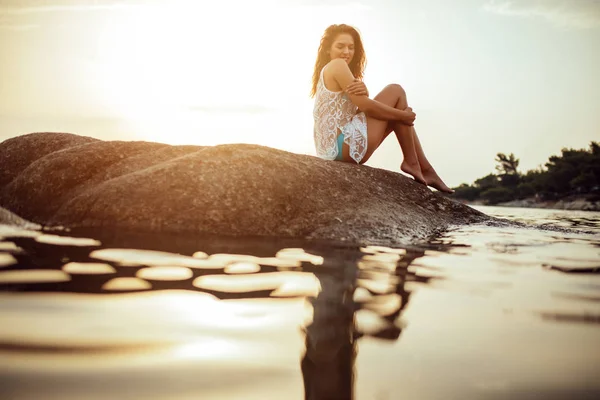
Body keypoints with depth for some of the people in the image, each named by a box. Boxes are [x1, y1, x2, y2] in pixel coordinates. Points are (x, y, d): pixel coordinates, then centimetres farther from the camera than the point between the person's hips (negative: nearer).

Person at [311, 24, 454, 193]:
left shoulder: (325, 72, 22)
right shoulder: (337, 65, -8)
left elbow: (359, 107, 12)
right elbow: (365, 105, -14)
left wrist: (363, 92, -12)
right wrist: (403, 115, -3)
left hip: (333, 149, 10)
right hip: (346, 145, -10)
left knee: (394, 113, 19)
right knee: (396, 91, -2)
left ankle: (425, 168, 16)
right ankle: (411, 162, 0)